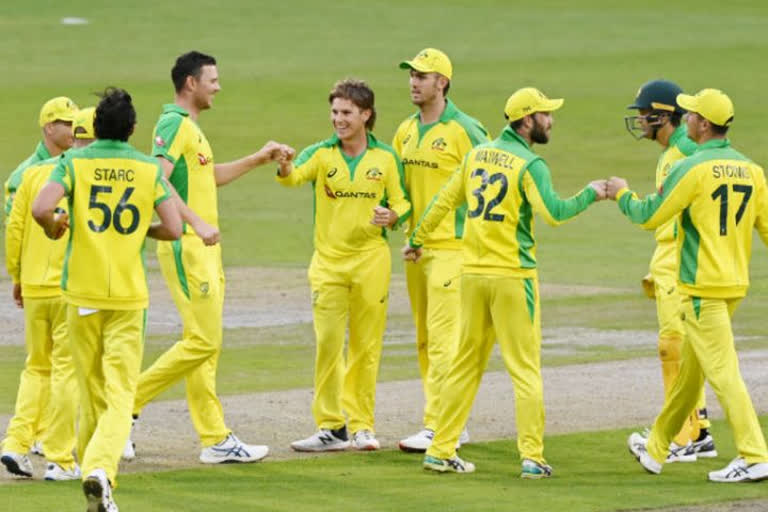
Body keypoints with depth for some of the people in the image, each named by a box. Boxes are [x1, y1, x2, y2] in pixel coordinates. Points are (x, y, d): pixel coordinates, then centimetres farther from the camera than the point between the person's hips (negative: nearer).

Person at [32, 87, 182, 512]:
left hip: (82, 293, 1)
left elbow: (41, 209, -16)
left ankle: (91, 472, 22)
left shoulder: (74, 163, -2)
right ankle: (101, 469, -27)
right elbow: (173, 228, -2)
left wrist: (54, 229, 6)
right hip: (129, 295, -1)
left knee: (91, 393, 13)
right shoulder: (148, 169, 1)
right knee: (121, 394, -5)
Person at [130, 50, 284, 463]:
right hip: (186, 248, -10)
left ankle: (216, 440, 10)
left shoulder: (190, 127, 19)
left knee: (204, 342, 9)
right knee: (204, 340, -12)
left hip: (204, 248, 10)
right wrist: (197, 223, -31)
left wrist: (257, 159, 29)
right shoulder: (173, 124, -13)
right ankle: (129, 401, -5)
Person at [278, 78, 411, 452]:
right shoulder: (321, 154, 1)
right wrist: (285, 167, -42)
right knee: (328, 344, -3)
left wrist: (392, 217, -14)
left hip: (371, 262, 0)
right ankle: (330, 428, 3)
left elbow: (402, 203, 9)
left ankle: (361, 425, 13)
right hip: (328, 262, 0)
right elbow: (295, 176, -19)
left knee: (366, 346, 4)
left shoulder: (385, 158, 4)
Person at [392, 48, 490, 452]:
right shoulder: (406, 131, 13)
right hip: (416, 248, 8)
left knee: (443, 337, -11)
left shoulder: (464, 130, -9)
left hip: (451, 247, -8)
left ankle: (436, 428, -13)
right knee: (425, 340, 11)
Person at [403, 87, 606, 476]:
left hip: (473, 273, 6)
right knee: (525, 368, -1)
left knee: (466, 363, 13)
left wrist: (417, 240, 26)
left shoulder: (477, 155, 9)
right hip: (512, 276, -6)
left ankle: (441, 450, 13)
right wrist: (590, 195, -7)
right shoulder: (529, 164, -11)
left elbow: (444, 201, 14)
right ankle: (532, 457, -5)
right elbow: (553, 213, -21)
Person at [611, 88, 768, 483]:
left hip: (702, 286, -8)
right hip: (736, 284, 8)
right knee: (688, 371, 18)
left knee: (723, 372, -8)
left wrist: (622, 194, 12)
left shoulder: (692, 168, -14)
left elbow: (649, 217, -7)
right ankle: (656, 449, 31)